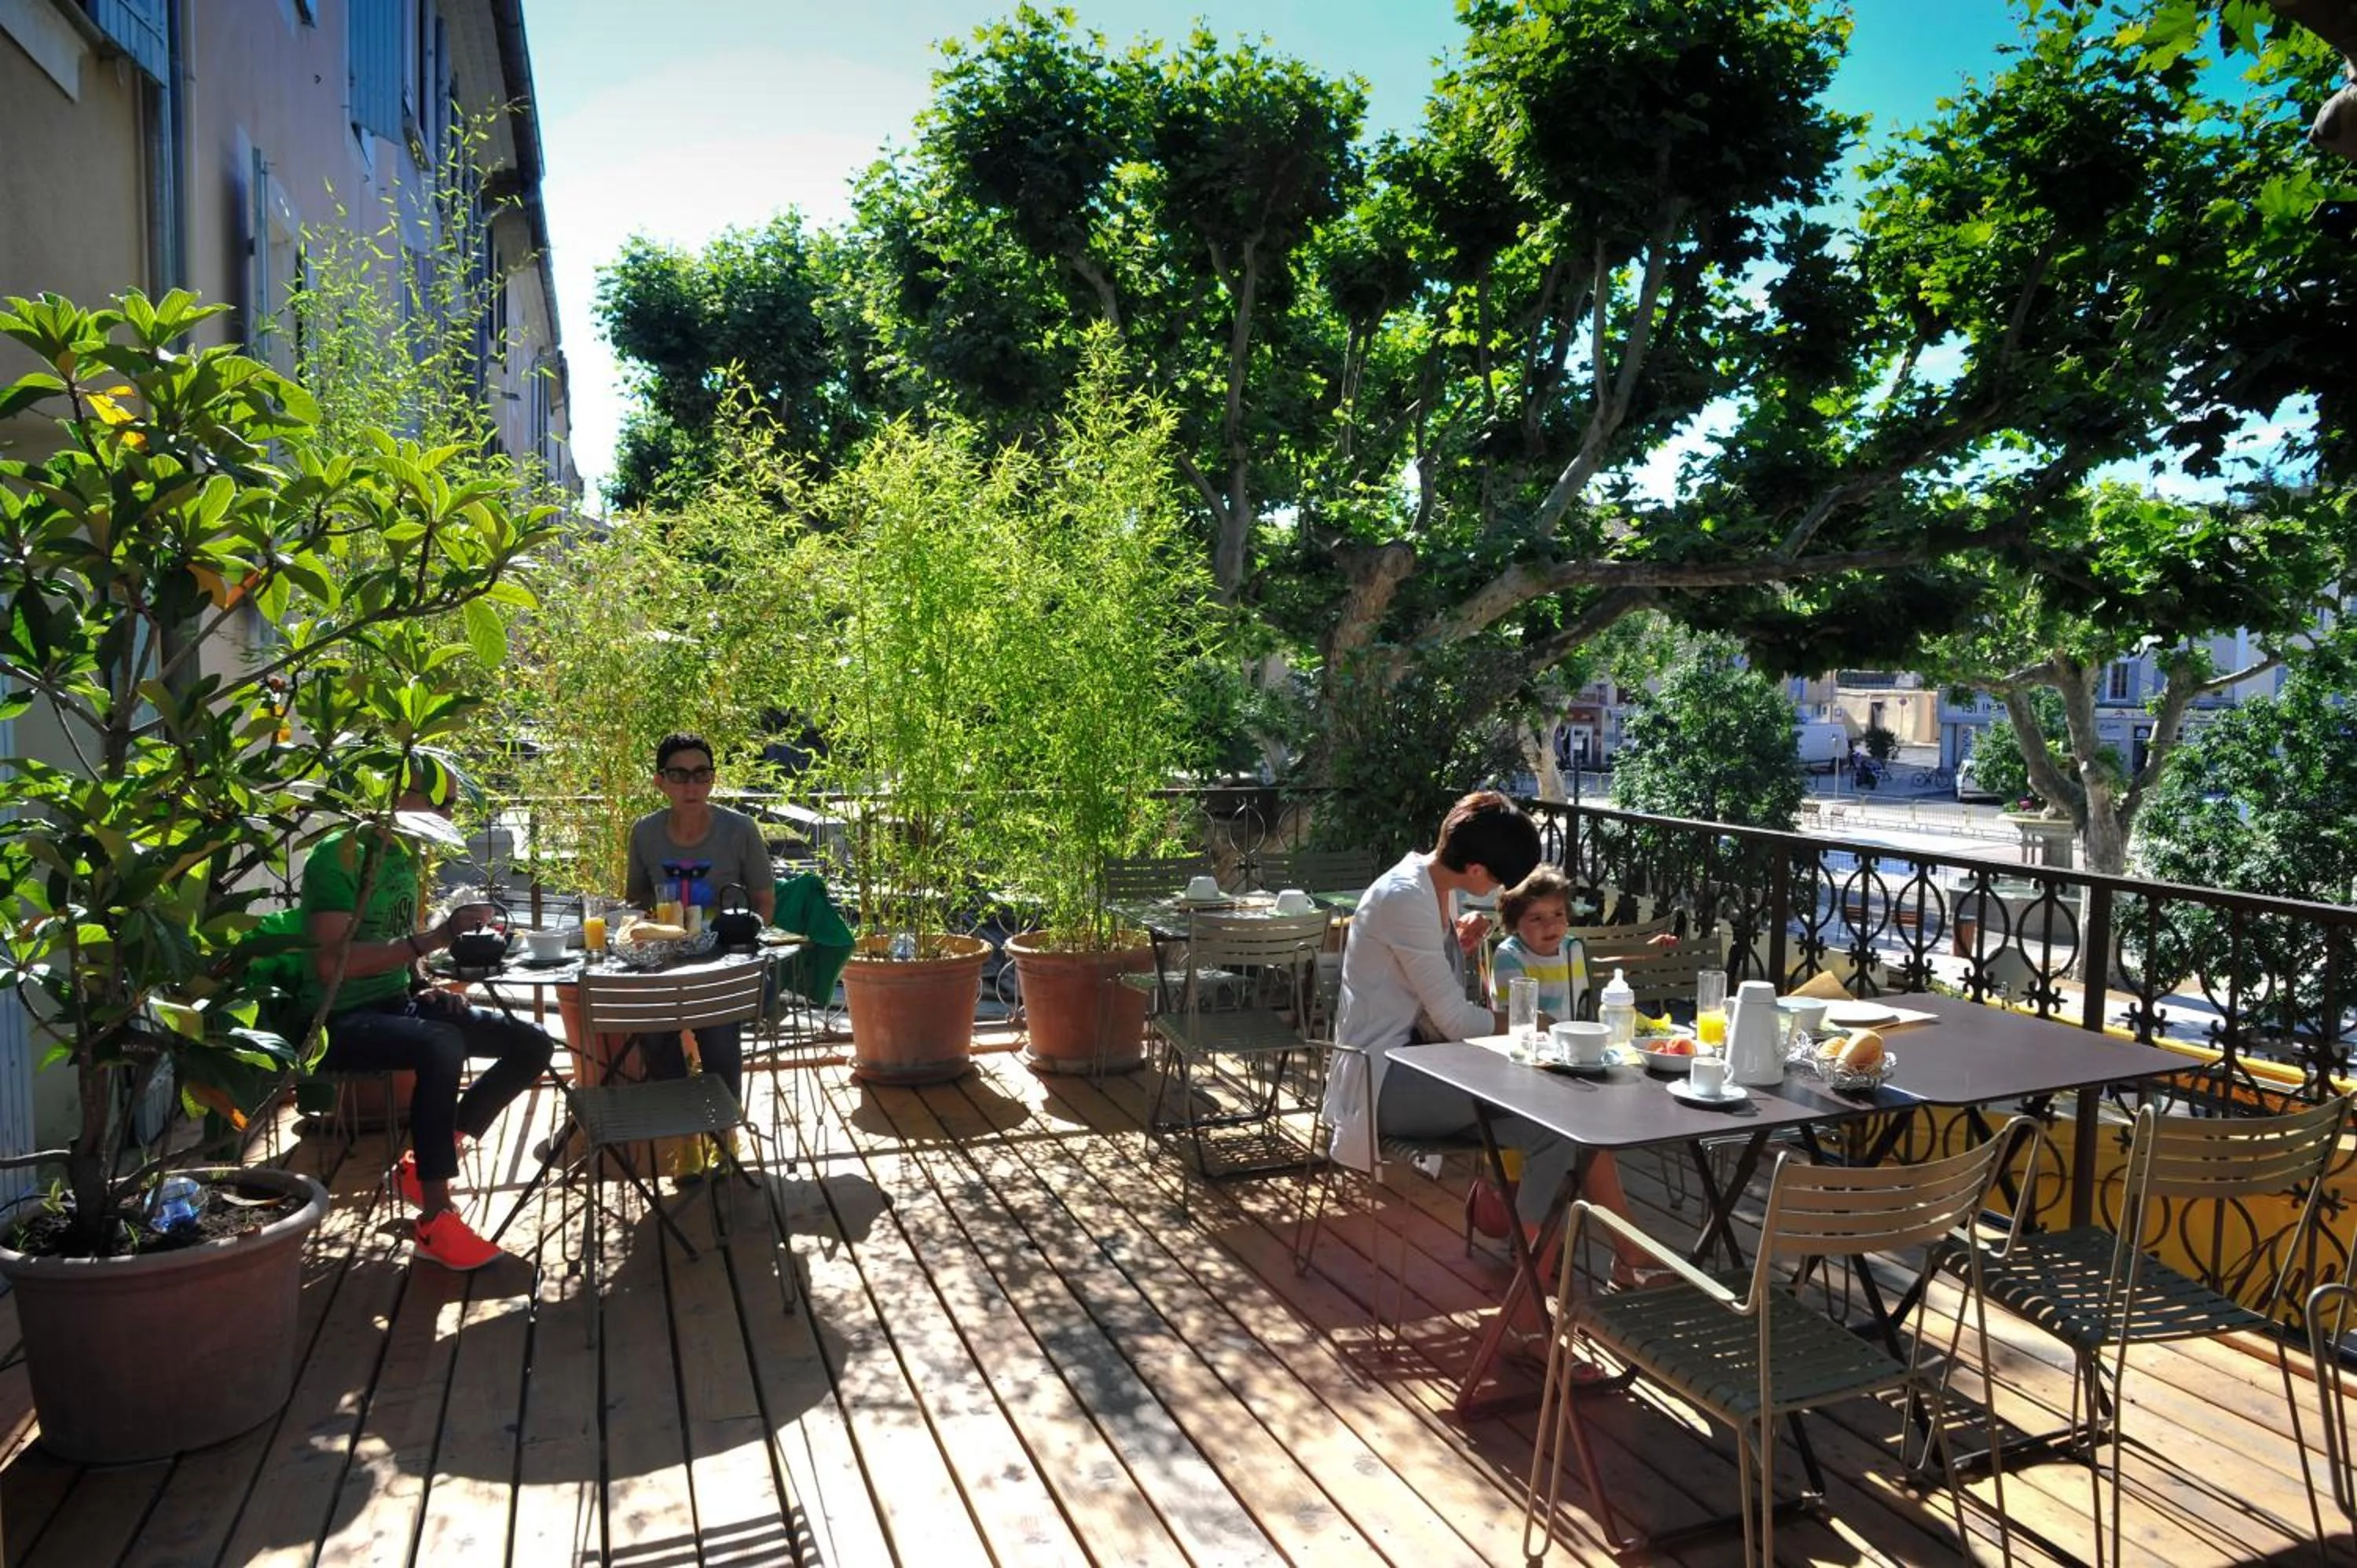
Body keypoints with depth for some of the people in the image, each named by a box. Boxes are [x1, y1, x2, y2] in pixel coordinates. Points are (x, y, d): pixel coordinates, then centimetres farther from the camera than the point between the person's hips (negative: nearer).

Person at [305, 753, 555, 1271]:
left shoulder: (404, 855, 11)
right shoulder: (339, 855, -15)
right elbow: (331, 963, -26)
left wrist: (424, 987, 4)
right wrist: (436, 937, -30)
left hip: (398, 1003, 9)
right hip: (344, 1019, -9)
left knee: (532, 1046, -4)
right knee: (442, 1045, -38)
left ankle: (425, 1162, 2)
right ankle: (435, 1220, -29)